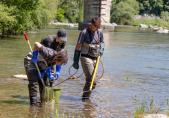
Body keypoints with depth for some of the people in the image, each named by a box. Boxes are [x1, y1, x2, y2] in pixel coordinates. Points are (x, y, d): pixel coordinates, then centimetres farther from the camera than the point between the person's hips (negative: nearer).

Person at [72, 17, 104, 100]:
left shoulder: (99, 33, 8)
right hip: (86, 58, -6)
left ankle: (85, 96, 21)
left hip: (95, 58, 6)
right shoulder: (84, 33, -8)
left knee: (90, 80, 9)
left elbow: (102, 42, 25)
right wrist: (75, 61, -5)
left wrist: (101, 49, 1)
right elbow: (78, 47, -4)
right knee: (91, 80, -16)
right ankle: (85, 96, -5)